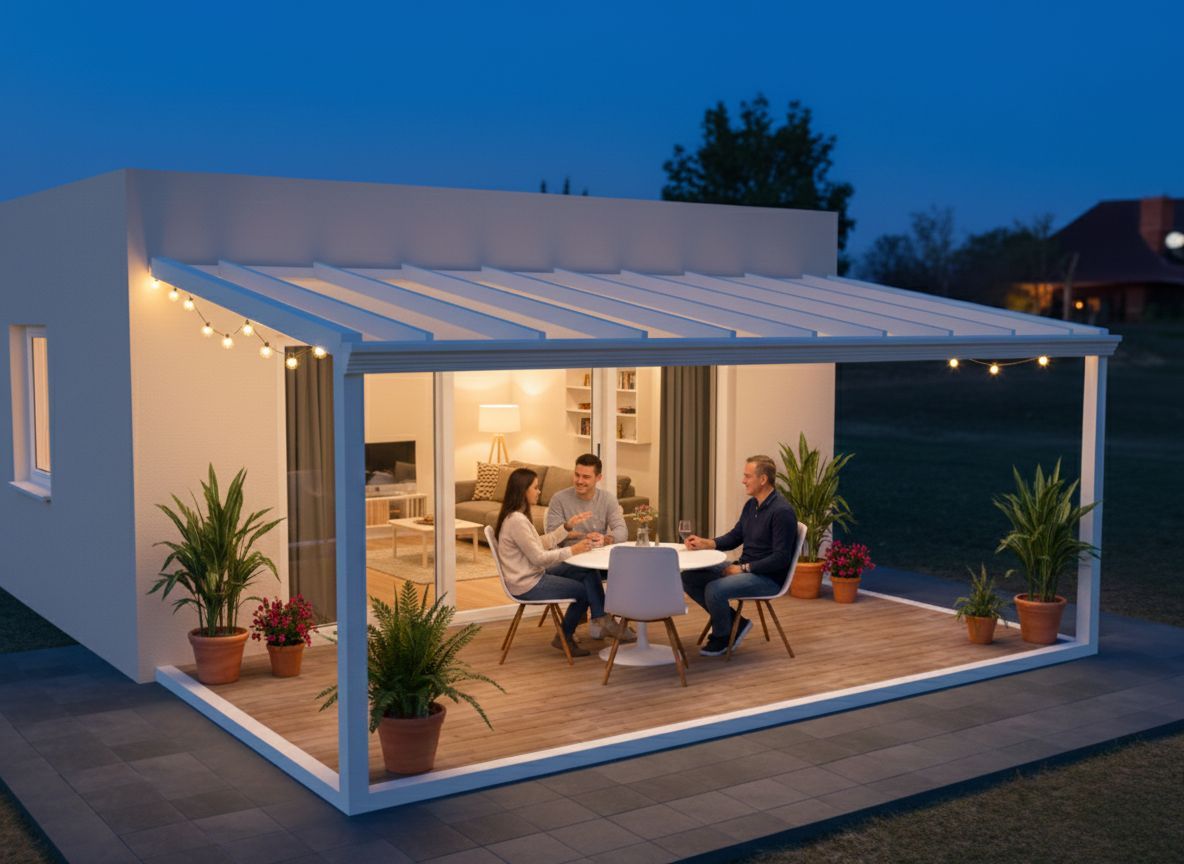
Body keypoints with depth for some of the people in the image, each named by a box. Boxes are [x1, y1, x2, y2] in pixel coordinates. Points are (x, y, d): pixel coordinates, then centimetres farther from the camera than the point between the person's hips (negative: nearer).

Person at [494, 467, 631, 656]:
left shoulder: (519, 516, 10)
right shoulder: (516, 520, -23)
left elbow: (541, 543, 14)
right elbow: (539, 557, -22)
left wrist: (568, 525, 8)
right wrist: (572, 550, -16)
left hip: (534, 575, 9)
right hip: (527, 585, -9)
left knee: (589, 572, -1)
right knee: (583, 590, 2)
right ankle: (565, 637, 17)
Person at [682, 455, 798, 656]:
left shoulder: (782, 511, -20)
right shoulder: (751, 504, 8)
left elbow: (780, 559, -23)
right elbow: (735, 537, 17)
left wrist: (743, 568, -21)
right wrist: (705, 543, 0)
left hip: (768, 578, -9)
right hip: (743, 569, 9)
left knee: (714, 589, -30)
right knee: (689, 577, -1)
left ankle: (722, 638, -1)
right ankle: (736, 623, 6)